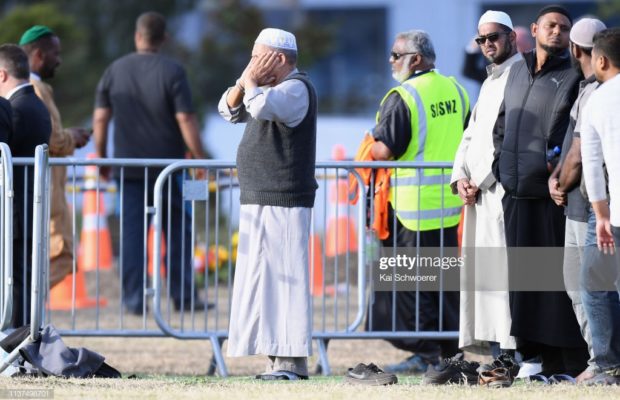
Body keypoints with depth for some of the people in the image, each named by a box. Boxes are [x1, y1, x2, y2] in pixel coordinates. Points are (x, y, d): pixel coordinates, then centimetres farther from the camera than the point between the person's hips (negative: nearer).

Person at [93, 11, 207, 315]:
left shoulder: (115, 71, 2)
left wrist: (101, 154, 13)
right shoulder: (172, 72, -8)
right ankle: (182, 296, 8)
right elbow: (186, 120, -12)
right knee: (178, 232, 8)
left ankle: (134, 300, 0)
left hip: (129, 165, 2)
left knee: (132, 233, 4)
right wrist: (199, 156, -5)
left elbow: (100, 118, 3)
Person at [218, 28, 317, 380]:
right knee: (266, 280, 9)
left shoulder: (296, 88, -12)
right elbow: (230, 111, 20)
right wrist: (244, 82, 3)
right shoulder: (273, 88, 19)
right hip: (262, 203, 10)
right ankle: (278, 359, 11)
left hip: (283, 205, -10)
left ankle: (293, 362, -13)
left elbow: (260, 107, -29)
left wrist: (252, 81, -10)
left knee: (283, 279, -12)